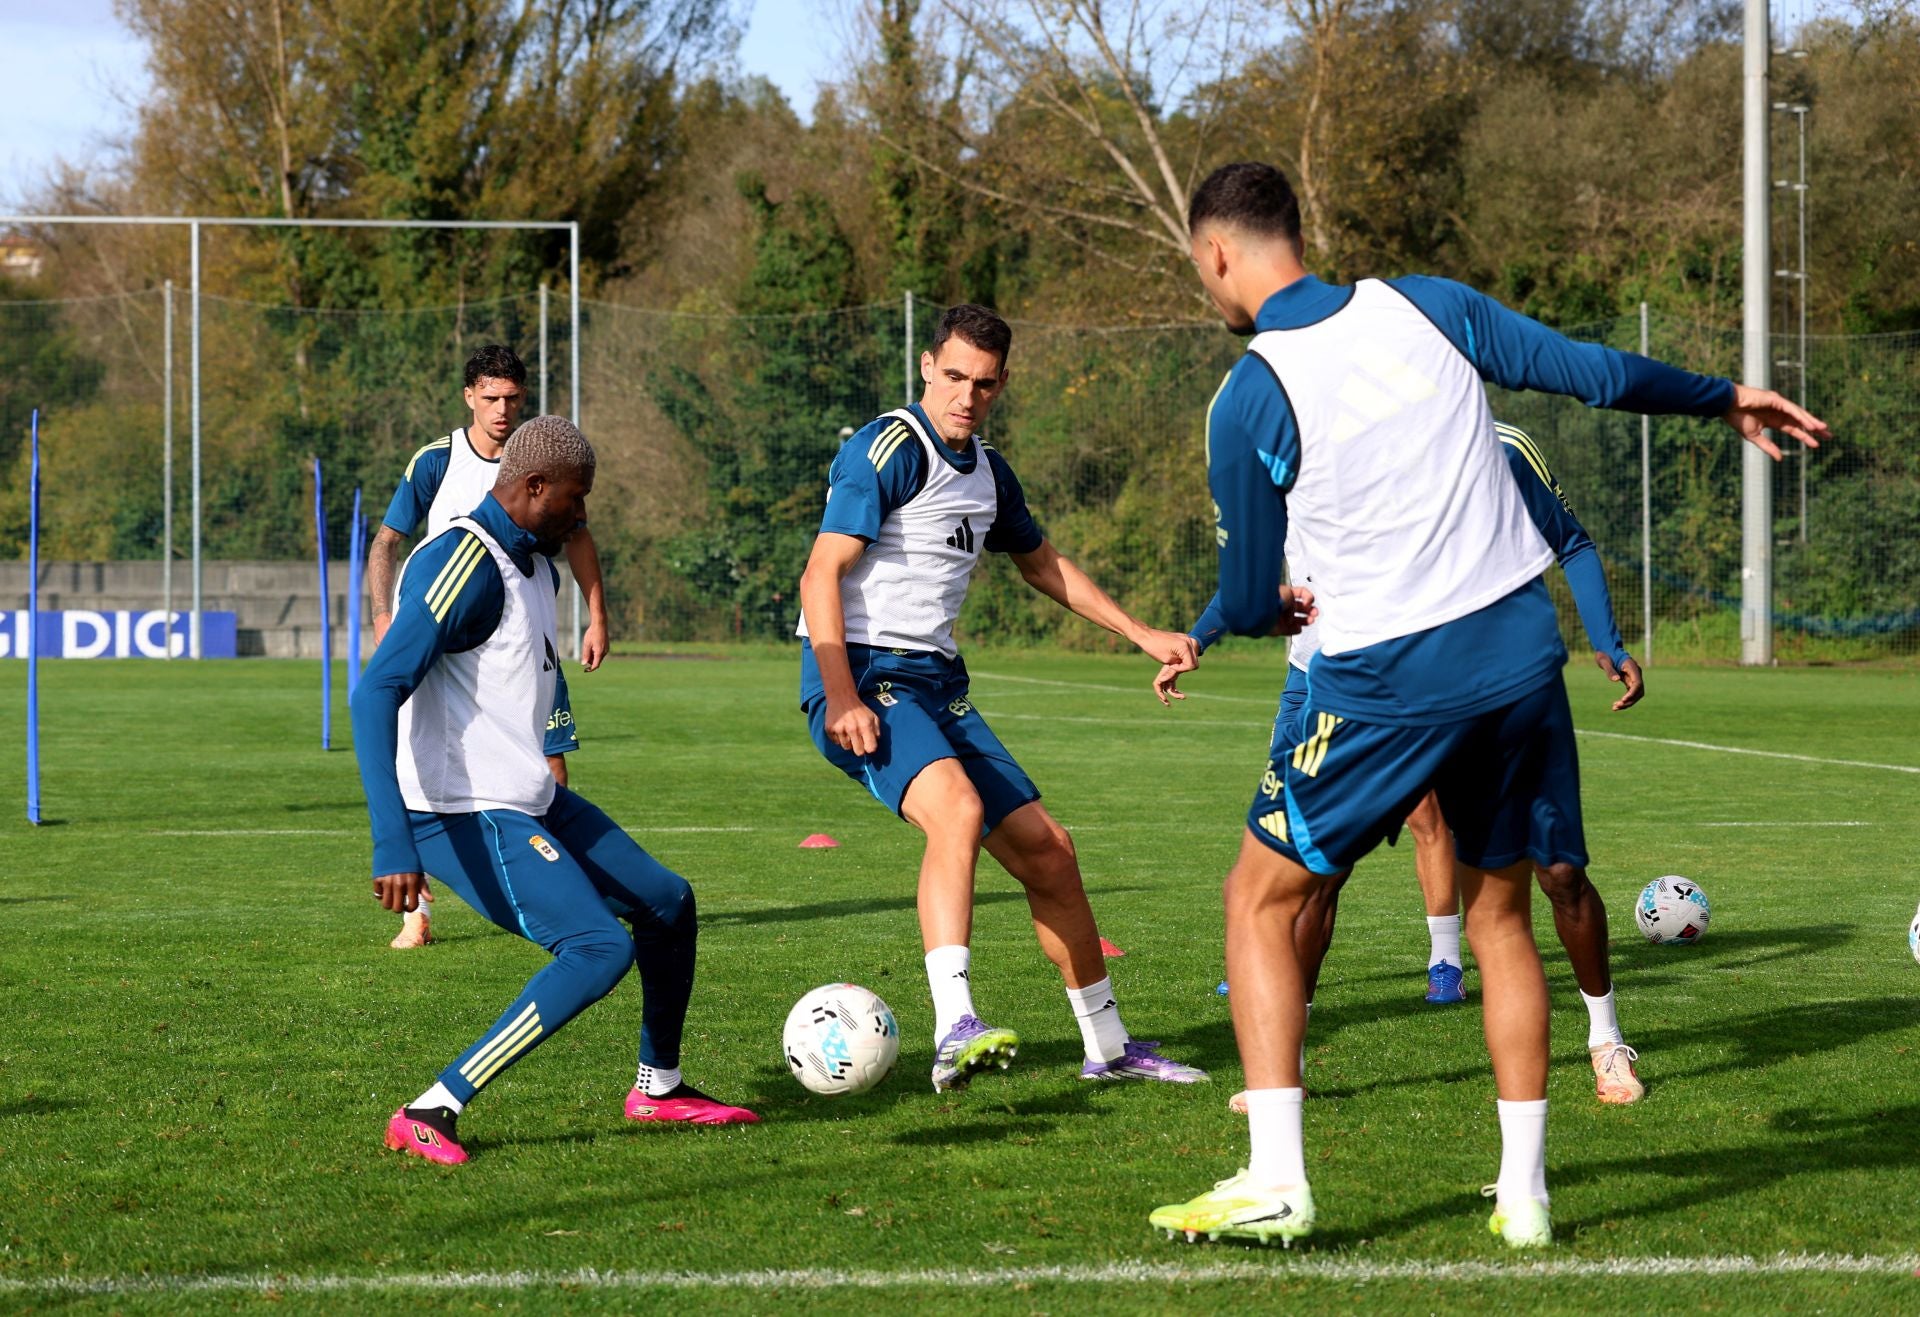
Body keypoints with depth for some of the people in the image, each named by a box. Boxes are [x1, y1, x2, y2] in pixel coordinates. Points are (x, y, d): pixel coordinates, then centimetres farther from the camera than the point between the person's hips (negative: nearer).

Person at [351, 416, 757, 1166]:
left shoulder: (533, 564, 12)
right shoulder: (462, 565, -20)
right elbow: (376, 694, -29)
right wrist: (392, 844, -37)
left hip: (526, 801, 10)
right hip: (466, 818, -10)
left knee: (668, 905, 16)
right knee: (601, 949, -21)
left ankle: (659, 1088, 34)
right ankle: (428, 1116, -18)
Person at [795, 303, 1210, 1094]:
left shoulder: (988, 472, 15)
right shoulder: (889, 450, -11)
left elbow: (1042, 563, 33)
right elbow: (822, 573, -18)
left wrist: (1141, 635, 30)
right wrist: (841, 697, -27)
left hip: (939, 685, 9)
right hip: (864, 679, -9)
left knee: (1047, 852, 9)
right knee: (957, 808, -34)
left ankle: (1107, 1046, 25)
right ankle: (954, 1033, -46)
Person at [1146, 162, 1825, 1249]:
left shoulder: (1248, 402, -8)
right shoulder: (1425, 306, 2)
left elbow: (1250, 606, -1)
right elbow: (1596, 373, 3)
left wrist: (1280, 607, 24)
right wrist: (1727, 398, 20)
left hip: (1389, 683, -4)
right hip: (1520, 651, 5)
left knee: (1263, 898, 9)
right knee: (1501, 915, 17)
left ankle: (1276, 1181, -1)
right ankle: (1525, 1190, 14)